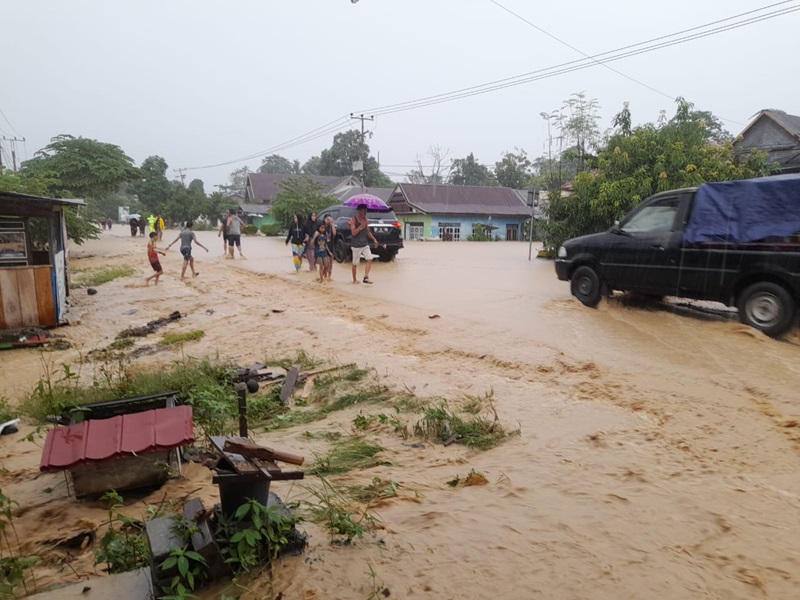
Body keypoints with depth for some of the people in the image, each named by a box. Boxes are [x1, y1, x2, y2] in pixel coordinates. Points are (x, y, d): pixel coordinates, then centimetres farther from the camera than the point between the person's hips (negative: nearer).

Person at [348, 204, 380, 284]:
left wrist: (374, 239, 7)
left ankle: (366, 277, -9)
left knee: (369, 259, -11)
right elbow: (353, 233, -18)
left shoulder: (366, 220, 8)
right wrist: (361, 225, -22)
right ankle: (355, 279, 19)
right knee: (355, 263, 5)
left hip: (365, 244, 5)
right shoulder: (353, 220, -10)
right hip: (356, 245, -5)